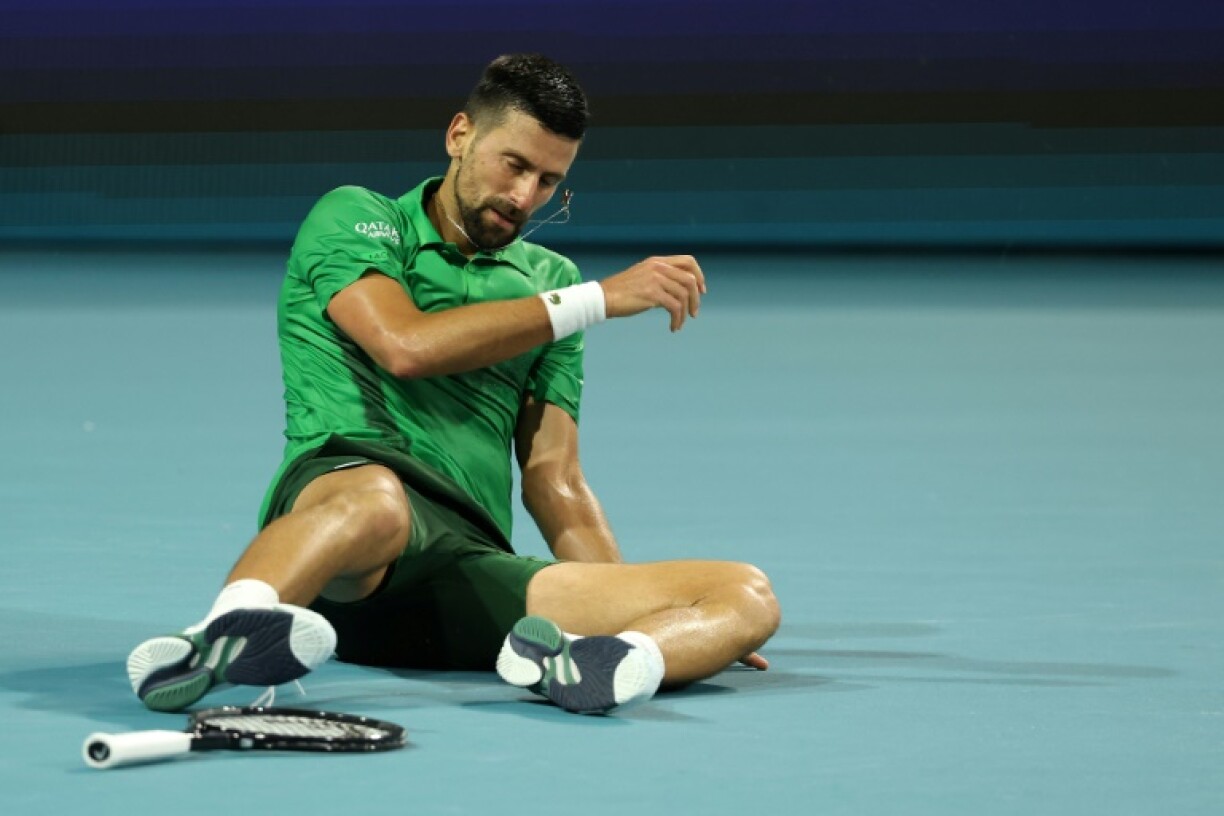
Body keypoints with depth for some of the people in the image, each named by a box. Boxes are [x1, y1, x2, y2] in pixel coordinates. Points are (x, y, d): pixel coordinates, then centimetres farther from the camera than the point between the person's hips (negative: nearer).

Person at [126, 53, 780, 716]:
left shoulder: (551, 282, 28)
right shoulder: (354, 216, 14)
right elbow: (407, 345, -7)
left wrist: (626, 607, 12)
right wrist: (601, 298, -2)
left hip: (474, 577, 5)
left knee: (748, 597, -18)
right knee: (376, 501, -44)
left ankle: (574, 662, -48)